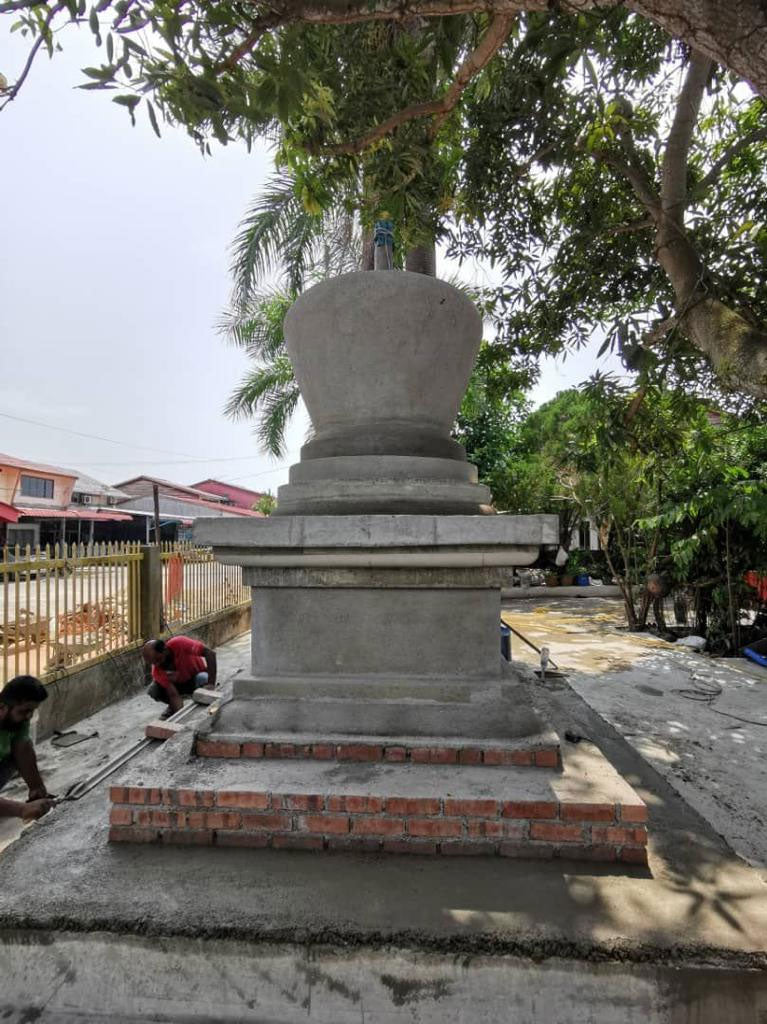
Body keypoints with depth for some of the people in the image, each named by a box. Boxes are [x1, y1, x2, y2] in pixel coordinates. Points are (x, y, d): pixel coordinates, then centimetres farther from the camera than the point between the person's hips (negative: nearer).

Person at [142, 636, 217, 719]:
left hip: (197, 674, -2)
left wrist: (211, 683, -40)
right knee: (153, 691, -22)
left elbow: (210, 653, -35)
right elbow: (174, 695, -27)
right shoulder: (157, 671, -25)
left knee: (202, 679, -36)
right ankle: (173, 707, 8)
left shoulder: (179, 643, -34)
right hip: (178, 683, 2)